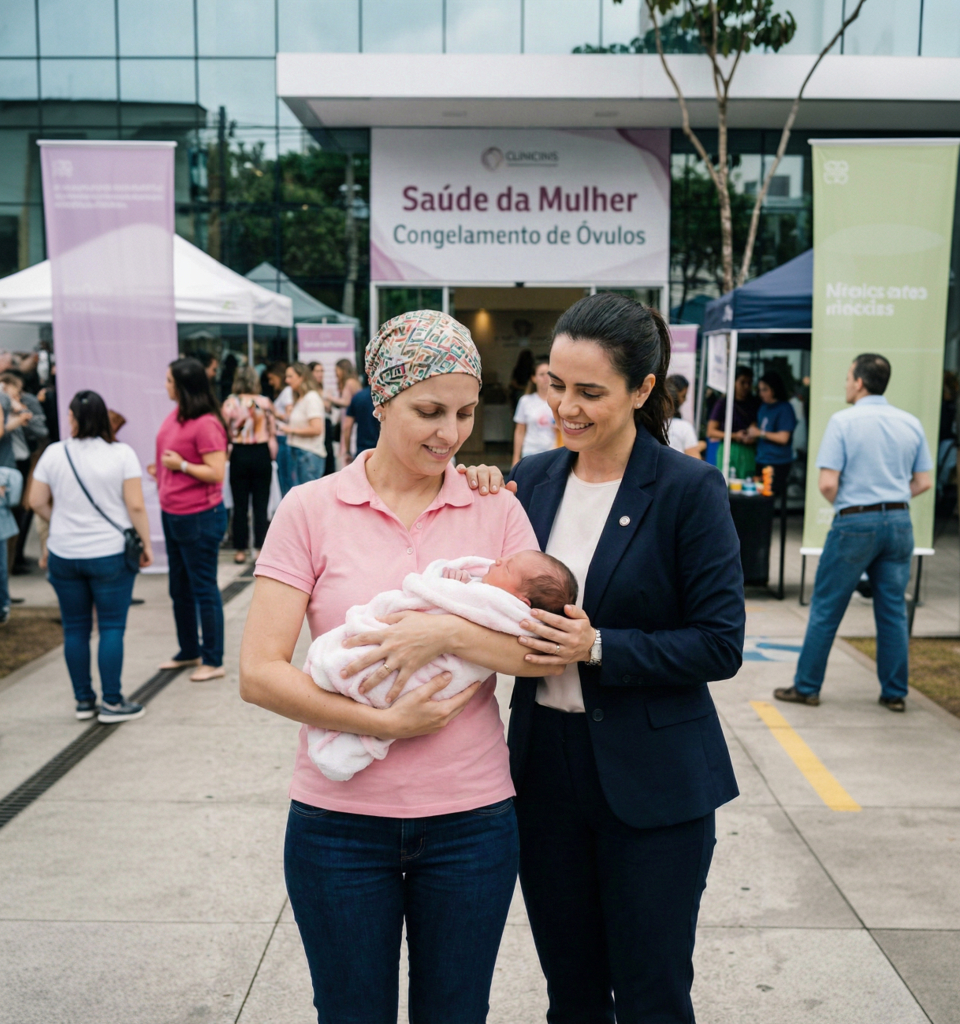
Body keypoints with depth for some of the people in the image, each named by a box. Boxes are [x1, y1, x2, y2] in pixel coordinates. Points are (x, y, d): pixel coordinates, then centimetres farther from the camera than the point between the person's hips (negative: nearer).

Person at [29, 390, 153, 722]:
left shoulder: (54, 453, -1)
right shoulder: (121, 453, -8)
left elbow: (36, 502, 3)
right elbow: (135, 506, -12)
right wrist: (146, 544, -2)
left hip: (64, 555, 3)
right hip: (110, 555, -3)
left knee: (75, 628, 11)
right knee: (111, 627, 3)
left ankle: (83, 700, 20)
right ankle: (112, 703, 6)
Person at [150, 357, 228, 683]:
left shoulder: (206, 424, -20)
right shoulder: (176, 416, 6)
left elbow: (217, 473, -24)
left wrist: (181, 465, -19)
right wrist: (162, 473, 10)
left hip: (199, 518, -9)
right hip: (173, 514, 9)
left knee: (203, 589, 1)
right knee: (179, 589, 19)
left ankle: (213, 661, 13)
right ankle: (189, 651, 35)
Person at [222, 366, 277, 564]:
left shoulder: (229, 403, -5)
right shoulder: (265, 403, -3)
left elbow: (225, 431, -1)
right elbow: (272, 432, 1)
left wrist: (226, 451, 15)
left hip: (239, 454, 0)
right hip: (261, 454, 0)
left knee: (240, 505, 5)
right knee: (260, 504, 4)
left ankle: (240, 550, 9)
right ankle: (259, 548, 5)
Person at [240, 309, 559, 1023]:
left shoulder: (496, 509, -1)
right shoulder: (311, 510, -5)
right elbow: (259, 673, -10)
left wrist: (446, 632, -22)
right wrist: (386, 723, -16)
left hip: (471, 817, 1)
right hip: (340, 818, -1)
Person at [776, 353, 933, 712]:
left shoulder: (843, 421, -9)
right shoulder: (911, 423, 6)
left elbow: (827, 484, -14)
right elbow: (923, 482, 9)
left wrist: (843, 505, 6)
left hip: (854, 522, -4)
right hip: (899, 521, 5)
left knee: (825, 608, 5)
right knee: (893, 611, 11)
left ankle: (806, 687, 12)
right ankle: (895, 693, 17)